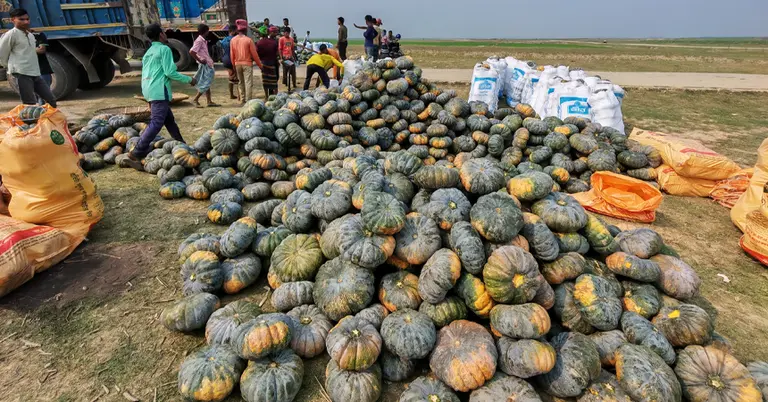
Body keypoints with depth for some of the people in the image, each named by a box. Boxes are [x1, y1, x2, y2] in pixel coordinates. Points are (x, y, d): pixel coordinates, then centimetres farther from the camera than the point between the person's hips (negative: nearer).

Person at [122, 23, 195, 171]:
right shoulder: (164, 49, -4)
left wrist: (150, 100, 25)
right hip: (159, 91, -10)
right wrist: (189, 79, 0)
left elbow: (146, 74, 22)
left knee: (169, 120, 18)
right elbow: (170, 72, -12)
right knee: (156, 123, -15)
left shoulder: (148, 52, 22)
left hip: (149, 90, 10)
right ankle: (135, 155, -22)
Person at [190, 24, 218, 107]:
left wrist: (210, 60, 11)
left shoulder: (204, 40, 13)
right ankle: (196, 99, 2)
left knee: (207, 83, 11)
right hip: (204, 65, -10)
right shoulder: (199, 41, -15)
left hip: (208, 64, 10)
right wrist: (200, 60, -17)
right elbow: (191, 52, -23)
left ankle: (209, 101, 16)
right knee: (205, 84, -6)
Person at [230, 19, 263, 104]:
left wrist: (234, 65, 16)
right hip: (247, 63, -5)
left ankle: (243, 99, 20)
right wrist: (259, 64, 2)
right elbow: (254, 54, -8)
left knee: (241, 82, 15)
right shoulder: (248, 40, -11)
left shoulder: (233, 40, 1)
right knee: (248, 82, -5)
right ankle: (248, 100, -11)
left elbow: (232, 54, 5)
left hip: (237, 64, 5)